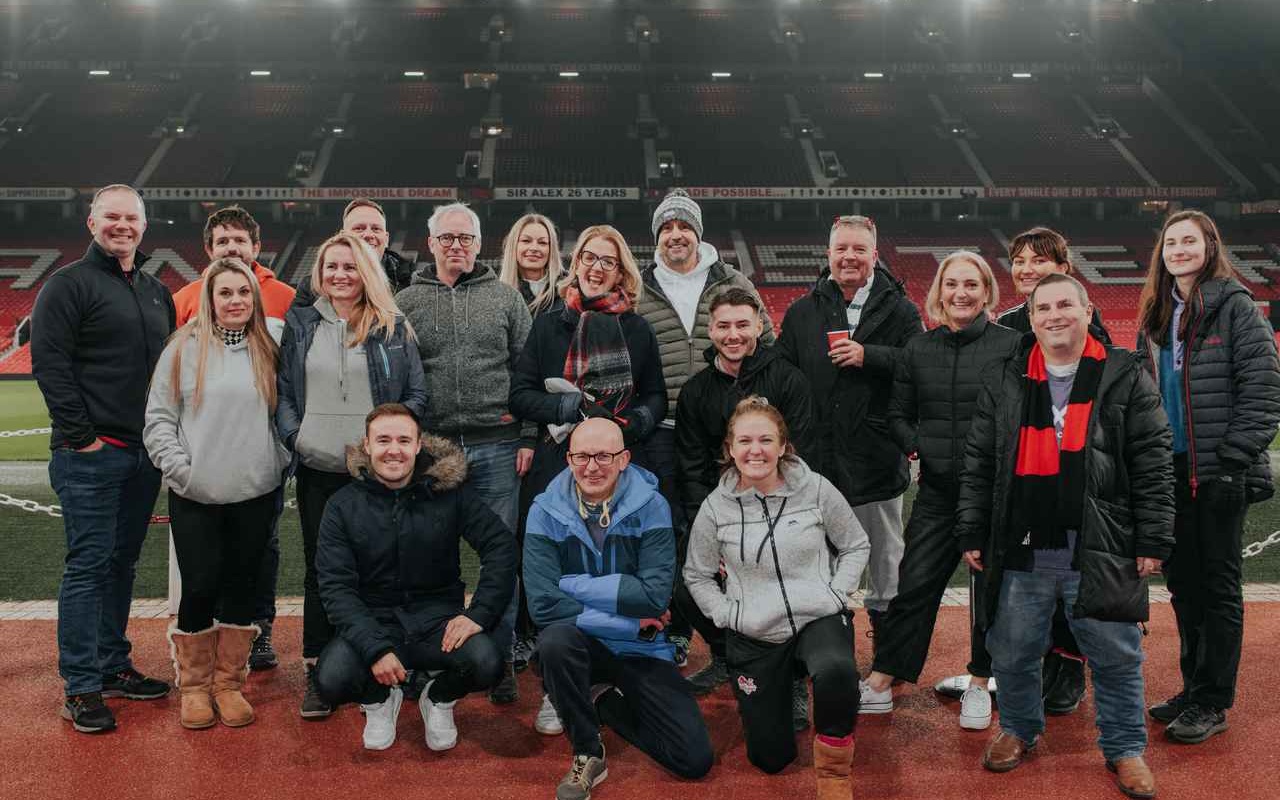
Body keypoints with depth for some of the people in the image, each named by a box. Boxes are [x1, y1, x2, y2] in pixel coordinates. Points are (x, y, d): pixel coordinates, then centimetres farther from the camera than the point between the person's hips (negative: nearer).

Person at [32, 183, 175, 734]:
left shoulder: (157, 292, 17)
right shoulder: (70, 284, -4)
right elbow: (49, 363, -11)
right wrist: (81, 435, -15)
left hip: (145, 454, 7)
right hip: (91, 456, -7)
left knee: (123, 563, 13)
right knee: (89, 565, -4)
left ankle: (114, 667, 24)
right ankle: (81, 688, 2)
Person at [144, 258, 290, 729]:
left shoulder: (268, 349, 7)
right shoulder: (184, 348, -1)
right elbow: (158, 416, -1)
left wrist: (279, 459, 4)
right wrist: (180, 468, -9)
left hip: (256, 494, 2)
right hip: (195, 496, -2)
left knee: (243, 587, 8)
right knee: (200, 588, 0)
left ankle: (228, 682, 21)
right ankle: (194, 685, 18)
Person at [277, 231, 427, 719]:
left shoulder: (393, 328, 5)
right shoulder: (300, 324, 10)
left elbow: (416, 392, 4)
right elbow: (283, 390, 10)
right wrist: (294, 437, -5)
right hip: (318, 470, 1)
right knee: (320, 569, 7)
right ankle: (317, 673, 15)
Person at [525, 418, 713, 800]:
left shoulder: (650, 507, -10)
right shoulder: (546, 511, -10)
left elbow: (654, 596, -19)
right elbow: (544, 605, -19)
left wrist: (574, 583, -20)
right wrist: (630, 623, -19)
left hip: (642, 652, 1)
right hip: (580, 644, 0)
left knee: (695, 759, -12)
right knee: (554, 640, -36)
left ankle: (603, 700, 13)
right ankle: (588, 755, -12)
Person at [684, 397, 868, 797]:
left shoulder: (816, 489, -7)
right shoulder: (716, 507, -4)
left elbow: (856, 546, 7)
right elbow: (697, 576, 8)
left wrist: (835, 594, -5)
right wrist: (729, 614, -5)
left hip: (819, 619, -2)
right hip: (753, 637, 2)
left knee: (837, 672, -39)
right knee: (770, 758, 6)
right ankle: (780, 693, 41)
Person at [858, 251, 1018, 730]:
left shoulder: (1010, 345, -2)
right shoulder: (918, 349, 8)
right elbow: (898, 414, 13)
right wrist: (915, 445, -3)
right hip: (938, 490, 2)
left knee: (991, 587, 8)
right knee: (913, 586, 3)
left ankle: (980, 684, 25)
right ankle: (879, 685, 11)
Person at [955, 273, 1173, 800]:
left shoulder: (1126, 378, 1)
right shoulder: (1003, 381, 7)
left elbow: (1152, 465, -1)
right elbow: (978, 465, 8)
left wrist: (1152, 540, -4)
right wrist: (971, 534, 5)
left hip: (1102, 554, -2)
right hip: (1020, 553, 2)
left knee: (1116, 658, 7)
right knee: (1013, 654, 12)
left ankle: (1125, 748, 27)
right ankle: (1019, 730, 35)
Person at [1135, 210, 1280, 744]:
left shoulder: (1234, 306, -7)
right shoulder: (1156, 315, 12)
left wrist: (1232, 459, -17)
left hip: (1219, 474, -6)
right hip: (1170, 469, 6)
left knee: (1218, 585, 2)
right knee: (1183, 582, 13)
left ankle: (1212, 704, 11)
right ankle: (1193, 689, 25)